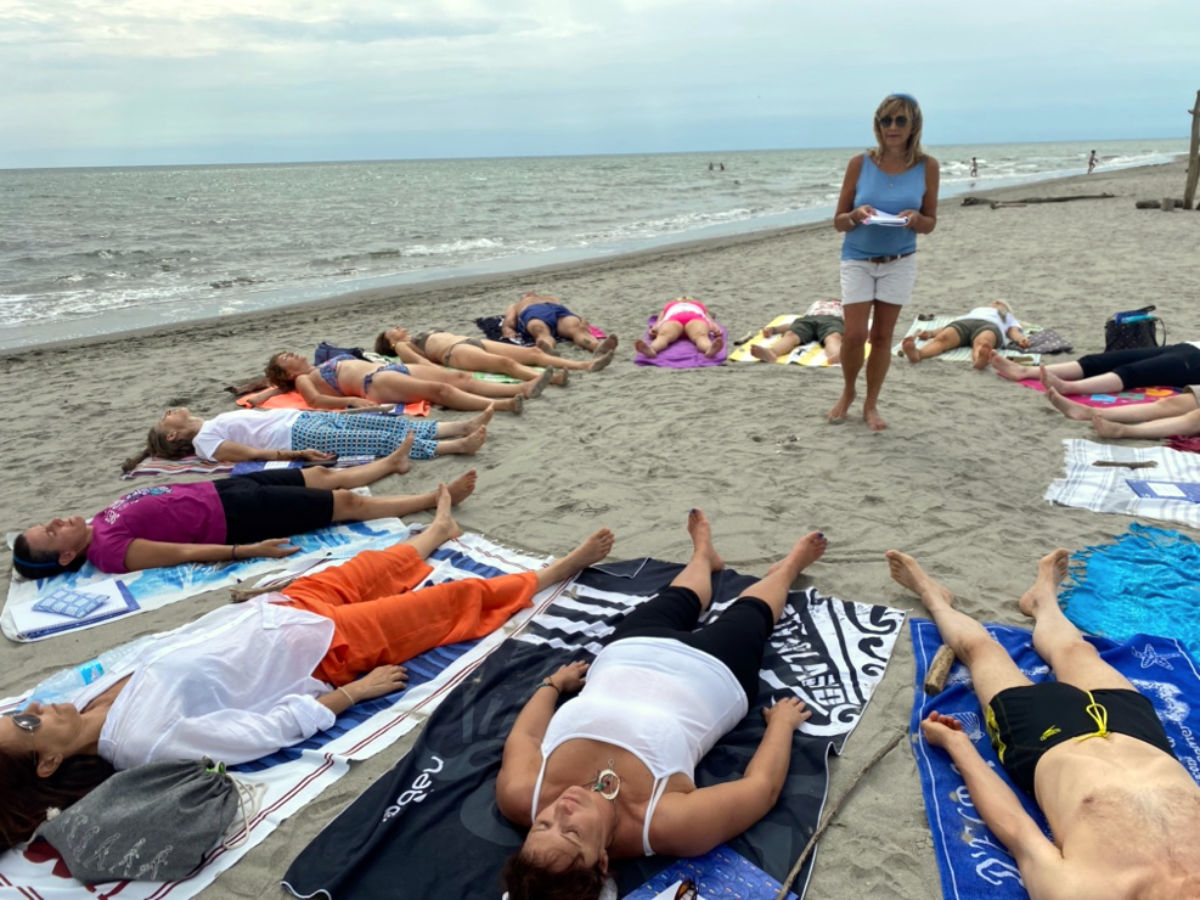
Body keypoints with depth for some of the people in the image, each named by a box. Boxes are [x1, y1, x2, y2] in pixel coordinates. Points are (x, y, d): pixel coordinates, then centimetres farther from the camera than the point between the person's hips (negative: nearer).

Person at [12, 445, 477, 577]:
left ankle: (392, 462, 42)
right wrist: (248, 550, -26)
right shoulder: (111, 551, -20)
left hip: (220, 488, 8)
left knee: (323, 475, 18)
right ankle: (438, 498, 9)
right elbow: (187, 552, -24)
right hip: (234, 515, -8)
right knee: (347, 503, -3)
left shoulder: (101, 521, 5)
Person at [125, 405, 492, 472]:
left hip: (304, 416, 9)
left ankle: (462, 426, -11)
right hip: (299, 435, -9)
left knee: (386, 422, -6)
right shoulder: (204, 442, -1)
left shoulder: (212, 423, 26)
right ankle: (458, 446, -20)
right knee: (383, 440, -17)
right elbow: (254, 453, -13)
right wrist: (299, 455, -25)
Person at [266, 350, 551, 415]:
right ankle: (500, 405, -48)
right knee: (439, 389, -31)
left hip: (390, 367, 8)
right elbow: (315, 399, -8)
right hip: (375, 382, -8)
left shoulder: (325, 365, 34)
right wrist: (351, 400, -23)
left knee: (459, 377, -11)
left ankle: (523, 388, -23)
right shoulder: (303, 379, 11)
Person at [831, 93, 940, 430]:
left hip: (899, 263, 1)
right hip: (857, 260, -1)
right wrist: (857, 215, -26)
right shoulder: (860, 163, -8)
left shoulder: (927, 166, -5)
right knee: (855, 334, -7)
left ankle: (871, 405, 20)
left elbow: (930, 224, 1)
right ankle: (848, 391, 22)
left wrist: (915, 218, -21)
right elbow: (838, 222, -4)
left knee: (882, 337, 5)